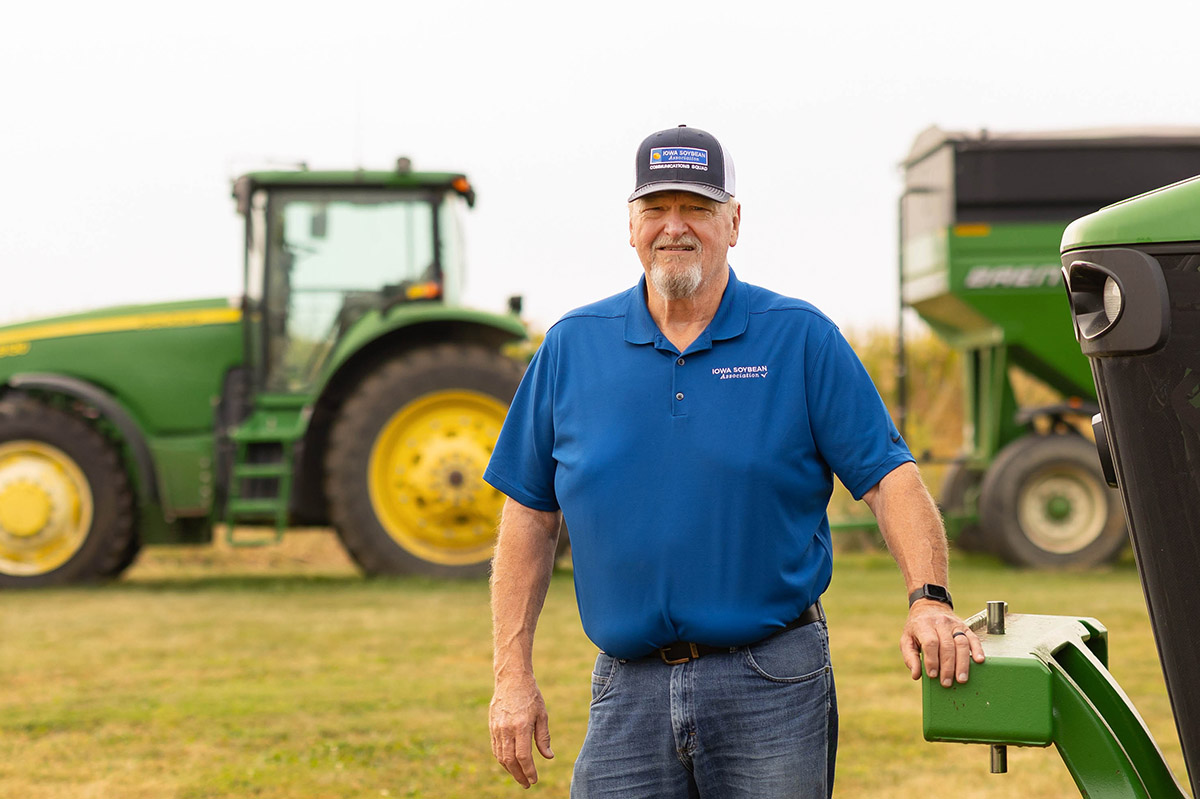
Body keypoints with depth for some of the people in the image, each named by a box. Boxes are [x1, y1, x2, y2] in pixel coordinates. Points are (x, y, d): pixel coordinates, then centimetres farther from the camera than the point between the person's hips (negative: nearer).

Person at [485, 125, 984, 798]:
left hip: (774, 685, -1)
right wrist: (514, 676, 4)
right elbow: (530, 515, 9)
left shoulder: (802, 339, 1)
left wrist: (930, 598, -20)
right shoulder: (573, 346, 6)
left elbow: (890, 477, -3)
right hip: (630, 687, 2)